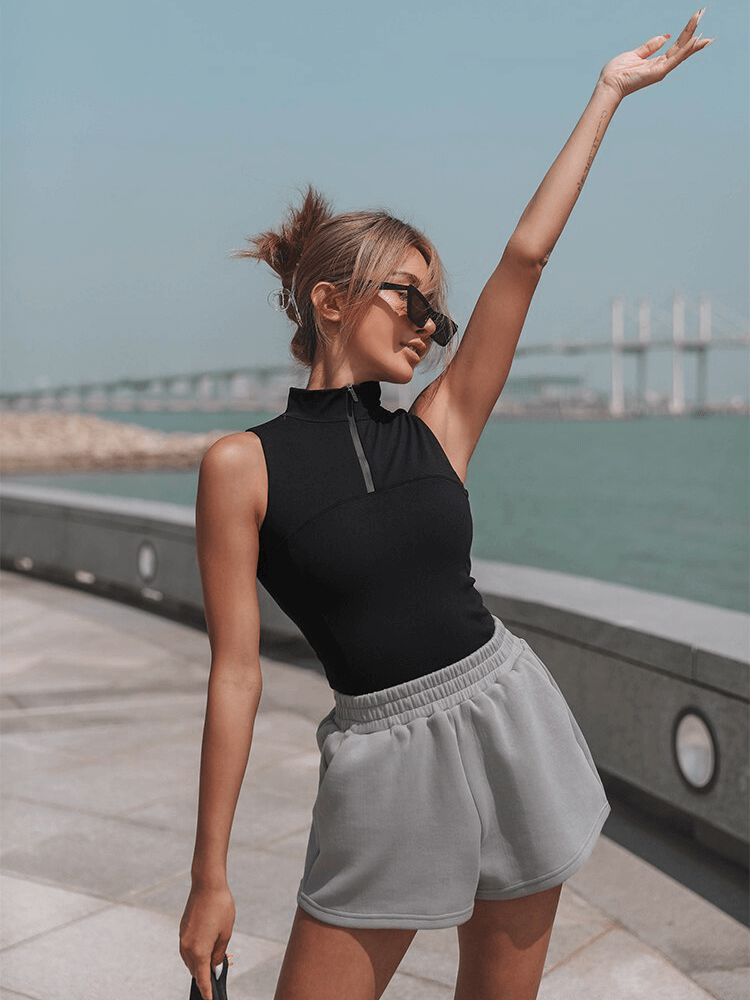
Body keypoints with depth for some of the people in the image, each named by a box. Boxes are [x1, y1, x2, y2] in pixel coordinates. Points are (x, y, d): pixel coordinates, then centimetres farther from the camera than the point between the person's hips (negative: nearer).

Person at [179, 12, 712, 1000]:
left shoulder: (437, 430, 4)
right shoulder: (243, 464, -6)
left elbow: (527, 255, 2)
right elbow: (236, 671, -6)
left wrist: (609, 92, 4)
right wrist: (210, 878, -4)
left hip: (512, 721, 4)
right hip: (386, 759, -3)